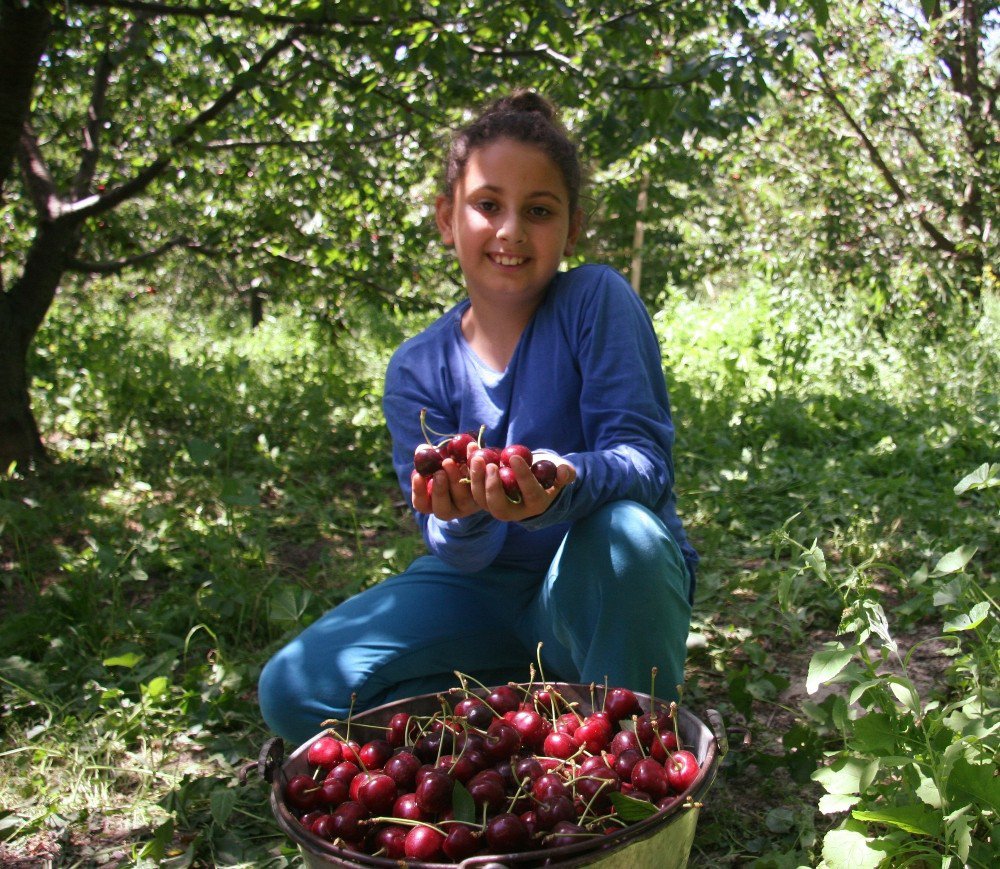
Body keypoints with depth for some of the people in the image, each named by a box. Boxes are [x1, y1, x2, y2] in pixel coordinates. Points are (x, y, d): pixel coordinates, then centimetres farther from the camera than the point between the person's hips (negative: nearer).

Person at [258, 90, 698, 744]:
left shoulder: (597, 301, -12)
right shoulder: (419, 370, -4)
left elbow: (644, 456, -20)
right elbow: (460, 554, -10)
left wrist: (560, 488, -43)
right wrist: (463, 517, -35)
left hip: (613, 592, -3)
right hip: (489, 591, 3)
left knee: (623, 530, -39)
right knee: (294, 691, -14)